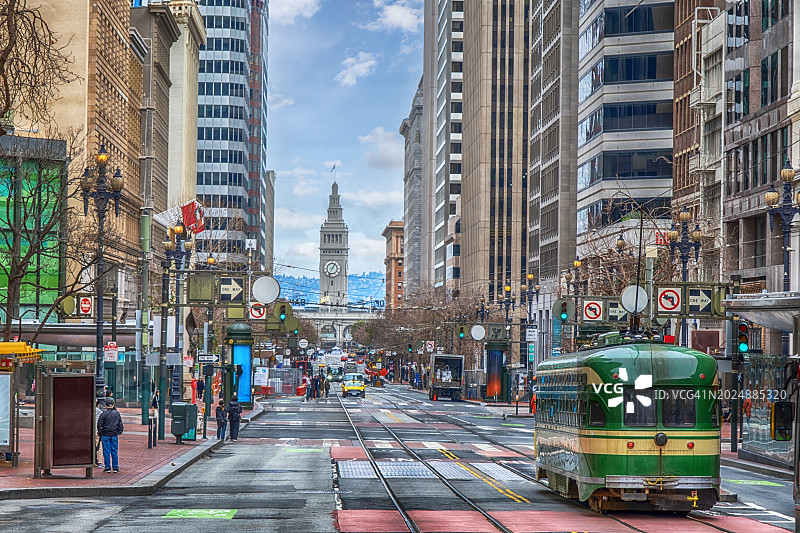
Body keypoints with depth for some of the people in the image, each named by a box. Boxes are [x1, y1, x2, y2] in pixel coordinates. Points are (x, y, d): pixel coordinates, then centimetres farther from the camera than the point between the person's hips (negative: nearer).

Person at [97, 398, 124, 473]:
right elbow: (120, 425, 8)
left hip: (106, 435, -3)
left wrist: (100, 433, 7)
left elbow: (100, 425, -6)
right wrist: (119, 432, 19)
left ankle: (107, 467, 5)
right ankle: (115, 468, 7)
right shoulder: (117, 413, 2)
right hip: (115, 435, 3)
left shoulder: (104, 414, -9)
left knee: (106, 452, 3)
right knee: (114, 451, 7)